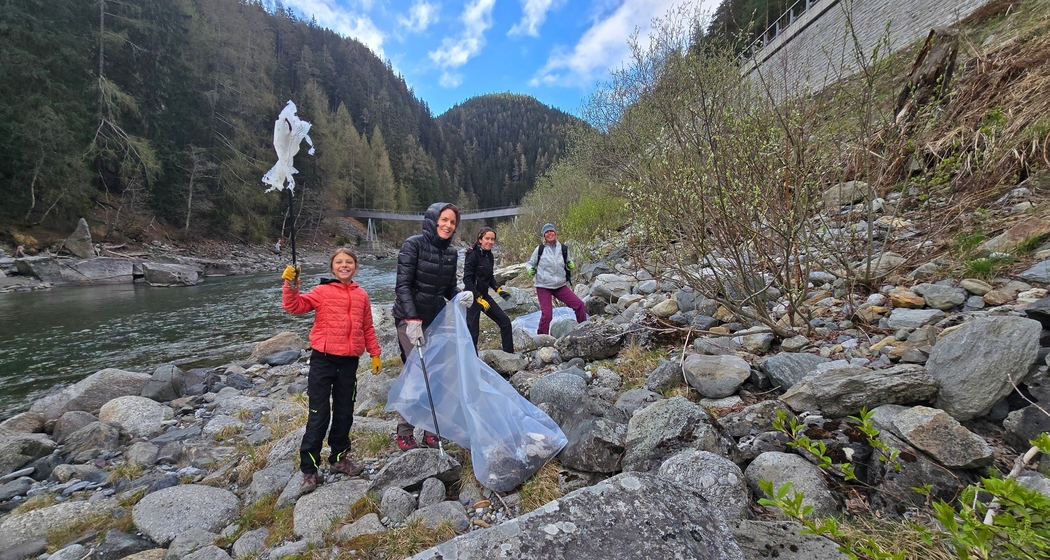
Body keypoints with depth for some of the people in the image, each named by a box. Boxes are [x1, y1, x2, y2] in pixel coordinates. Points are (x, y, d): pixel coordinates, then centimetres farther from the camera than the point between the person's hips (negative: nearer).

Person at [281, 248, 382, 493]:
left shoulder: (361, 295, 7)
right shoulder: (322, 292, -2)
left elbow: (367, 328, 13)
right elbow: (294, 306, -12)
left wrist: (375, 354, 13)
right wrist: (291, 285, -26)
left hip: (349, 361, 3)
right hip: (323, 359, -3)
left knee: (344, 412, 14)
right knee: (319, 415, 1)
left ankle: (340, 456, 32)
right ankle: (309, 469, 15)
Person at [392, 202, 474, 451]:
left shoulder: (451, 252, 6)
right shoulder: (414, 244, -11)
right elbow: (402, 284, -16)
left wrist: (459, 297, -11)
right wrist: (412, 319, -24)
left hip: (436, 319, 5)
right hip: (410, 319, -5)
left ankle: (430, 428, 21)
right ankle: (404, 431, 12)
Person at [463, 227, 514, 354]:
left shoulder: (489, 255, 6)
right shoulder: (473, 255, -17)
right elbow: (467, 280, -20)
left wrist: (498, 289, 4)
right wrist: (479, 298, -22)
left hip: (484, 295, 8)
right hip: (472, 297, -8)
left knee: (505, 321, 8)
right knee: (473, 331, -1)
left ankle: (509, 353, 19)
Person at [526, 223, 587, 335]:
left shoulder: (563, 249, 2)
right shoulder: (540, 249, -5)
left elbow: (568, 262, 17)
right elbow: (530, 263, 7)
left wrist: (571, 265, -6)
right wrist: (530, 270, -16)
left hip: (560, 286, 3)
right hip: (543, 287, -3)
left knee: (579, 304, -5)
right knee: (547, 314, -10)